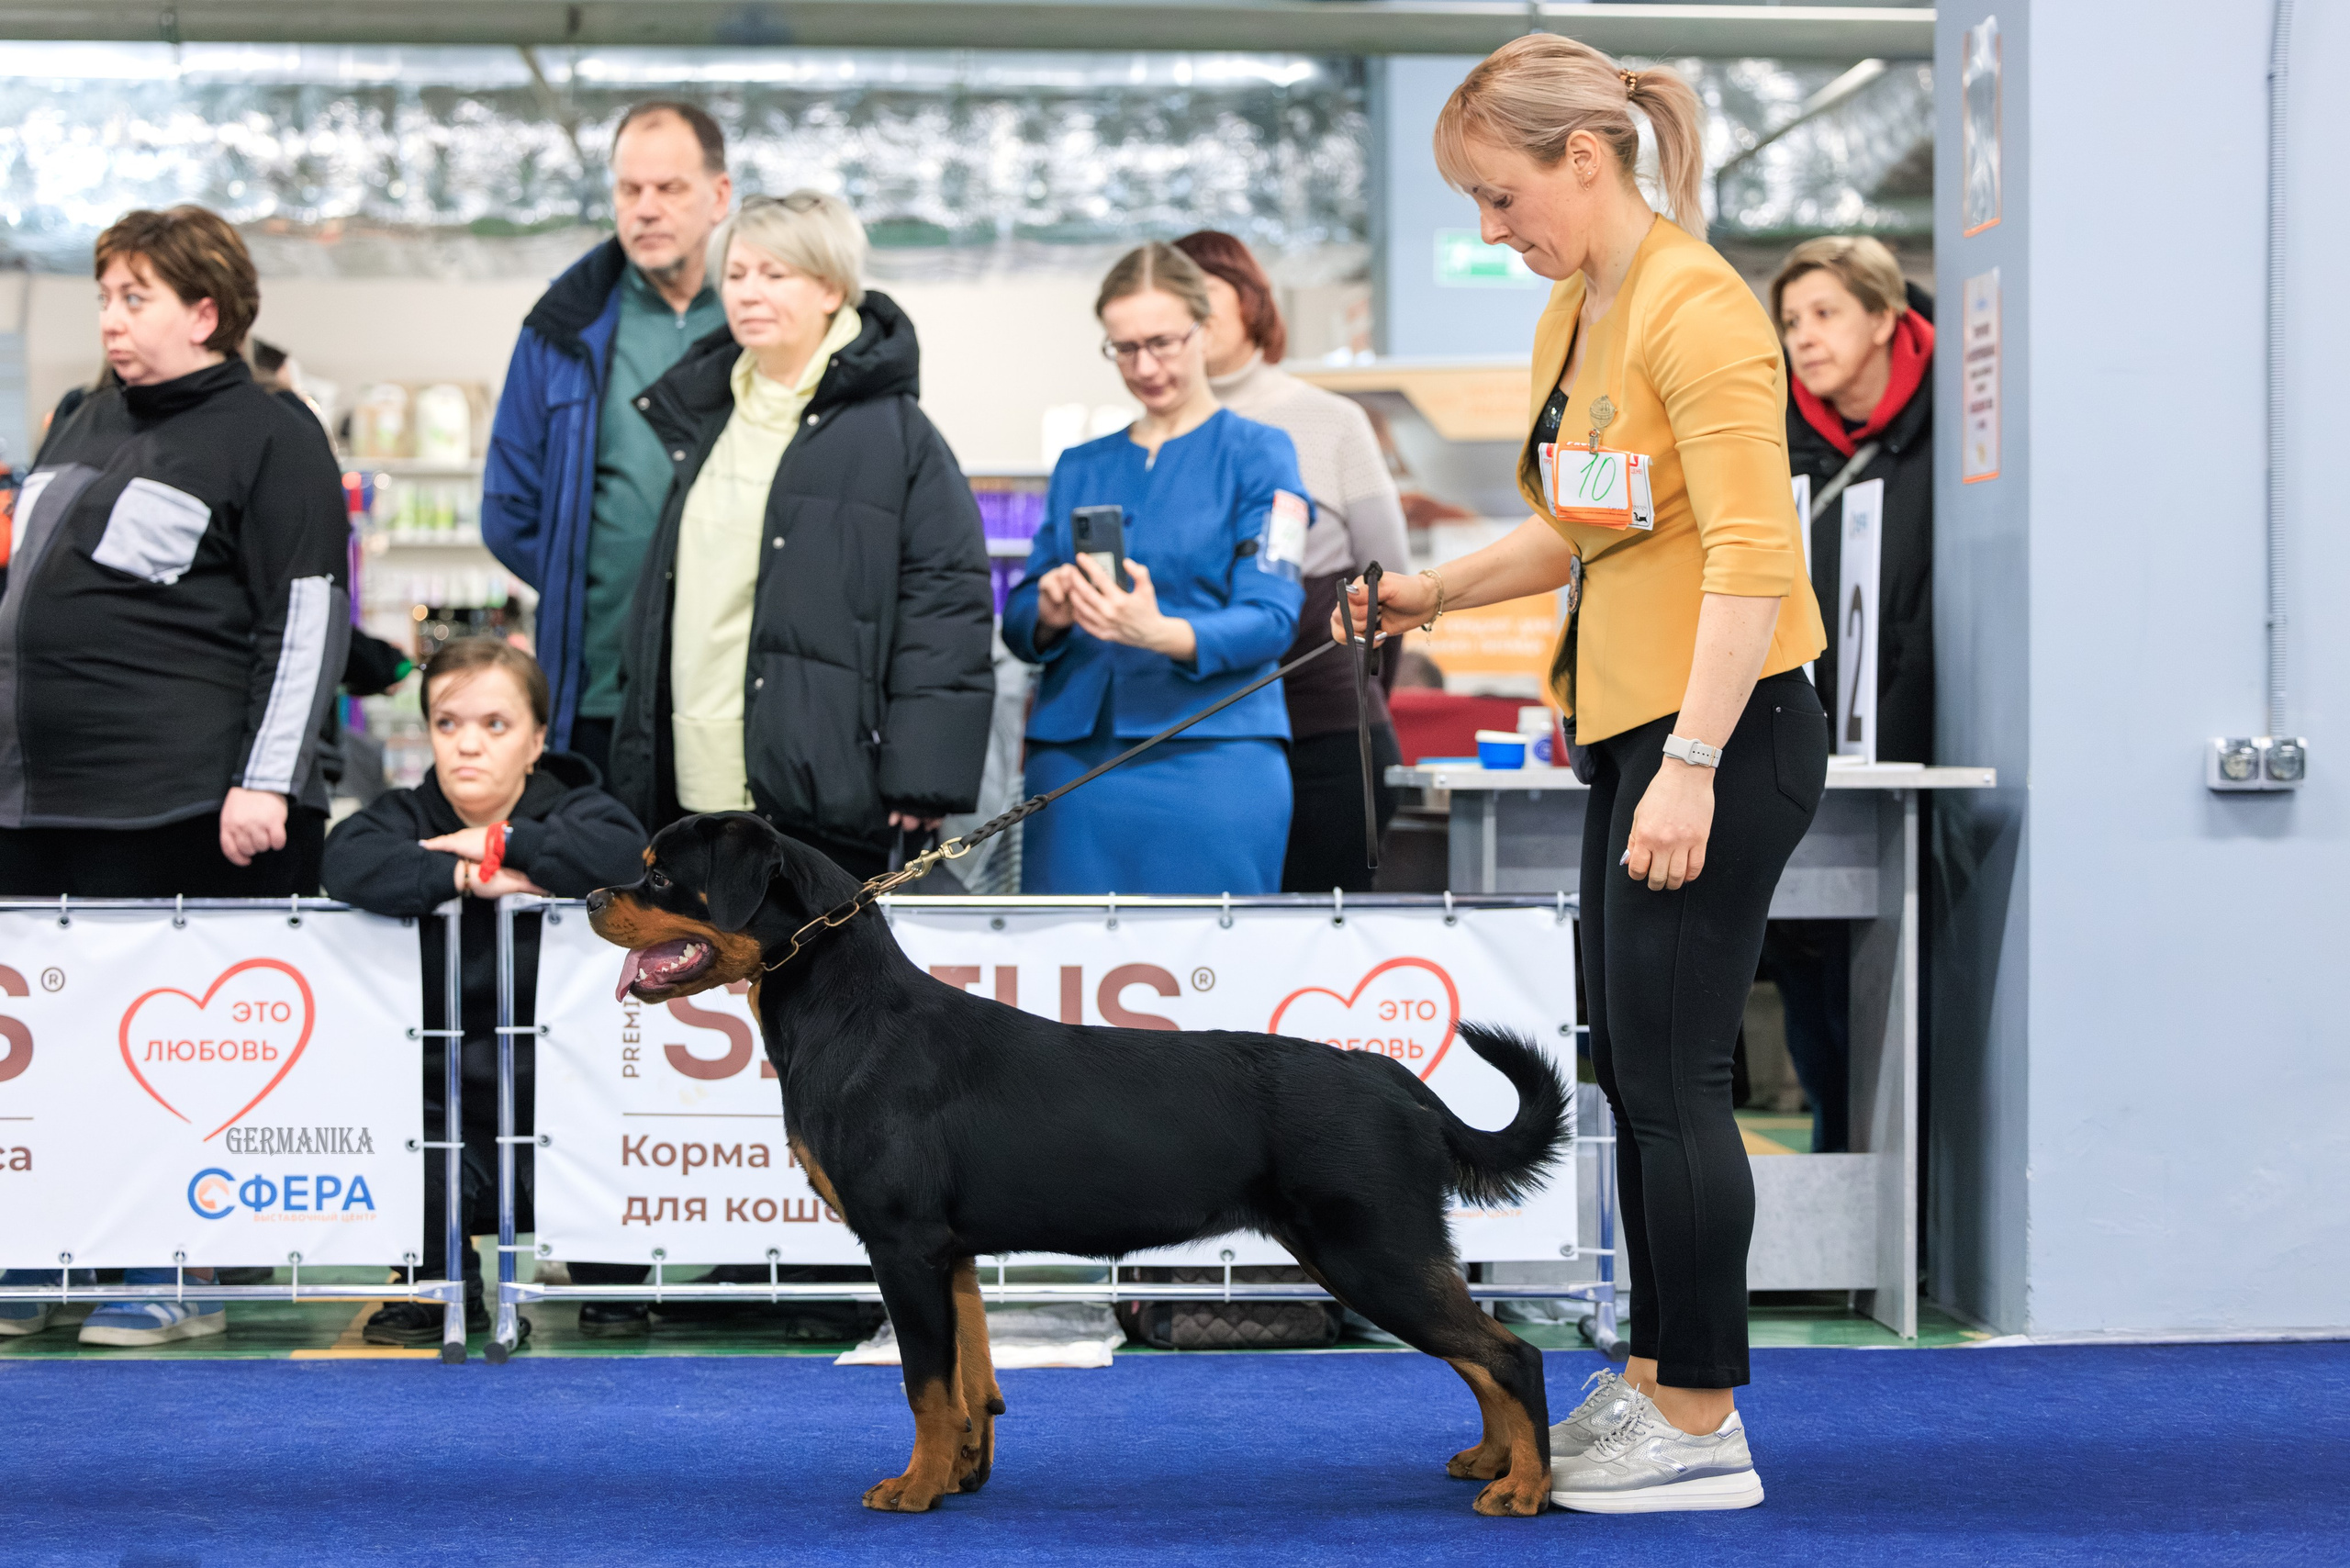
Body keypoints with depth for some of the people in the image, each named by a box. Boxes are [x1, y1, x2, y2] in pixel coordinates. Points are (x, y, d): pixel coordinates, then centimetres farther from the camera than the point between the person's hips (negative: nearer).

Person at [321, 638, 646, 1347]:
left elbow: (627, 856, -24)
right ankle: (439, 1288, 13)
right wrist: (466, 877, -26)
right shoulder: (409, 817, 6)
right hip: (443, 1097, 2)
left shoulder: (573, 810, 1)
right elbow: (348, 862, -18)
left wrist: (504, 843, -20)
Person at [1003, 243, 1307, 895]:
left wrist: (1162, 634, -25)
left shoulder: (1256, 453, 4)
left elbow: (1271, 620, -7)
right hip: (1073, 762, 4)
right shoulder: (1079, 468, 19)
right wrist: (1049, 614, -9)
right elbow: (1018, 621, 15)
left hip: (1208, 764, -4)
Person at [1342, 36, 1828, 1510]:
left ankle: (1702, 1431, 1)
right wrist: (1437, 593, 10)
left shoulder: (1696, 308, -16)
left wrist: (1692, 766, -25)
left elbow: (1753, 554, -22)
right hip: (1636, 731, 10)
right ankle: (1654, 1381, 24)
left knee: (1674, 1076, -7)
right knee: (1634, 1066, 14)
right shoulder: (1575, 314, 14)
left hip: (1726, 733, -10)